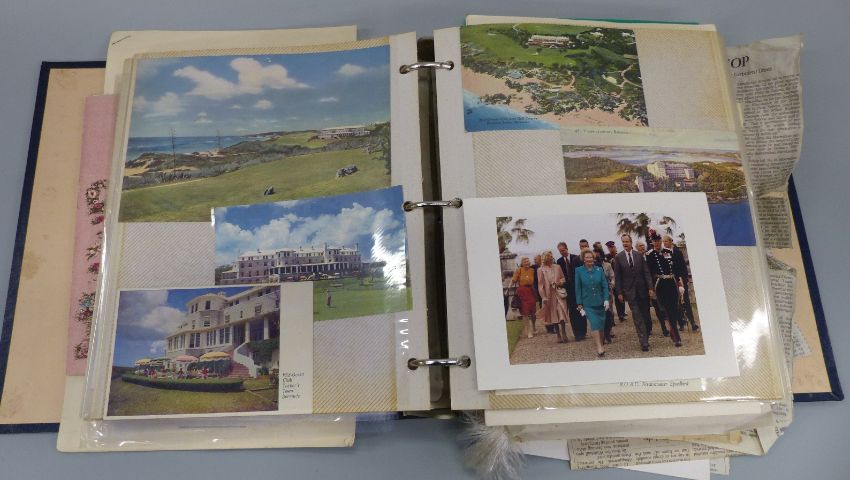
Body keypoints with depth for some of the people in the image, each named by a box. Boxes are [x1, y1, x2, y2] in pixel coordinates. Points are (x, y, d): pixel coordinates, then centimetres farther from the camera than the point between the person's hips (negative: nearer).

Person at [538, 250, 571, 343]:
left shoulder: (557, 267, 7)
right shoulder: (540, 270, 0)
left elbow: (563, 278, 14)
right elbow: (541, 284, -1)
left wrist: (561, 282, -9)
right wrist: (544, 297, -8)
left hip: (559, 293, 1)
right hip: (549, 295, -1)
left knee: (562, 314, -8)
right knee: (554, 315, 6)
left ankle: (564, 333, 6)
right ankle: (559, 335, 15)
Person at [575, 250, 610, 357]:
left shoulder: (599, 270, 1)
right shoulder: (579, 271, -2)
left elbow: (605, 285, 3)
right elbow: (578, 288, -1)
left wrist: (606, 299, -8)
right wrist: (579, 304, -2)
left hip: (600, 302, 2)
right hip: (588, 304, -2)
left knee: (601, 324, 9)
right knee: (594, 323, -16)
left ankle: (600, 344, 28)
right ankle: (599, 347, -15)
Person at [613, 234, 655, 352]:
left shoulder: (639, 255, 3)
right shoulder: (618, 257, -1)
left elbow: (646, 272, 2)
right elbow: (617, 277, 0)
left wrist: (650, 288, -5)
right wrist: (619, 292, -4)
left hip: (642, 289, 2)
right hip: (630, 291, -2)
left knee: (646, 315, 7)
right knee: (637, 318, -4)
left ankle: (645, 337, 27)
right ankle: (644, 343, -3)